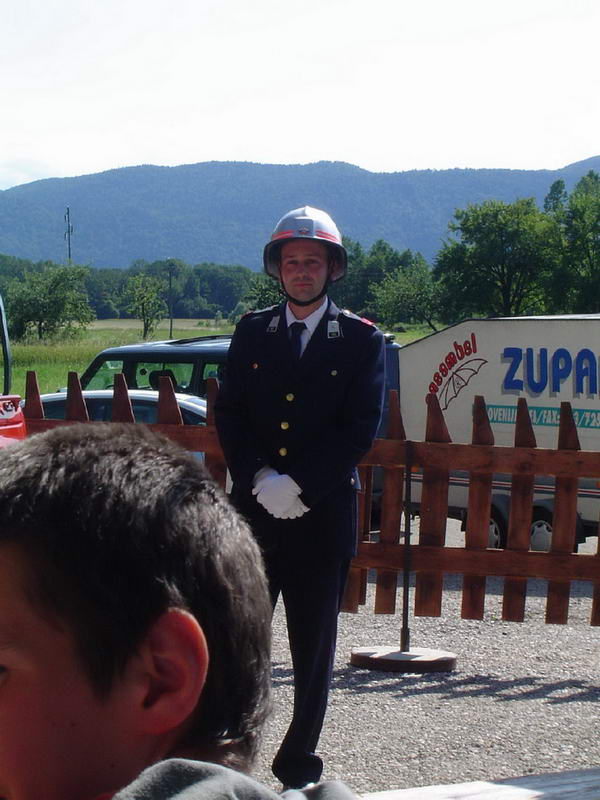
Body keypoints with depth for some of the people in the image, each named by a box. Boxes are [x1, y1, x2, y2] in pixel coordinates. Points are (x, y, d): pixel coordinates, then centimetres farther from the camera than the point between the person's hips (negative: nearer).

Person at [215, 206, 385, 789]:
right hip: (253, 511, 1)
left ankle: (298, 759, 19)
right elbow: (228, 414, 5)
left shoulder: (362, 340, 2)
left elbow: (360, 429, -5)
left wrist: (299, 486, -13)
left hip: (323, 517, -1)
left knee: (314, 646, 7)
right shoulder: (252, 332, 10)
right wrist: (259, 478, -10)